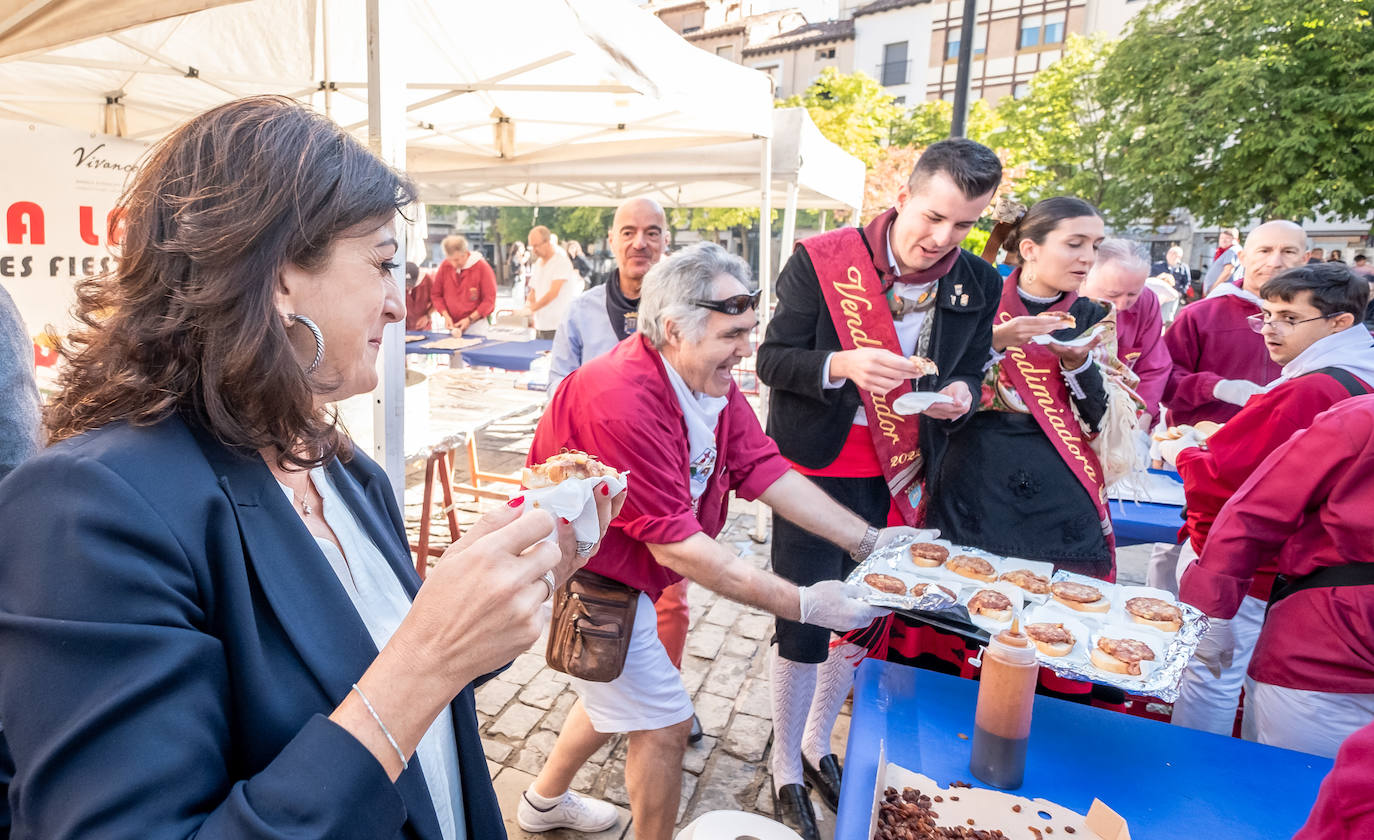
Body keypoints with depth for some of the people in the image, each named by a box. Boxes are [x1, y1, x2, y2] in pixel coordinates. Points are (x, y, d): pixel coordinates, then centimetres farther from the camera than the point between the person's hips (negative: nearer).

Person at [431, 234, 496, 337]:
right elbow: (437, 295, 7)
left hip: (475, 326, -3)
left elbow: (489, 300, -9)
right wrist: (446, 316, -8)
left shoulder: (482, 267, -10)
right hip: (452, 325, 3)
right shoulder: (445, 266, 0)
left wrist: (470, 319, -15)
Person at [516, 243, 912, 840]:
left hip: (620, 575, 10)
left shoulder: (712, 381, -6)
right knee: (664, 722, 0)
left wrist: (868, 541, -13)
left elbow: (764, 470, -7)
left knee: (619, 696, 26)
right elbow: (674, 544, -33)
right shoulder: (623, 399, -34)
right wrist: (801, 604, -32)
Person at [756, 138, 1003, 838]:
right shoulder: (823, 260, -12)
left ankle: (817, 742, 42)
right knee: (804, 624, 3)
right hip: (817, 469, -4)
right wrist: (843, 365, -28)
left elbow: (970, 370, 12)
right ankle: (786, 770, 27)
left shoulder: (976, 284, 0)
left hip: (898, 479, 5)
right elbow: (773, 359, -10)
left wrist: (961, 392, -12)